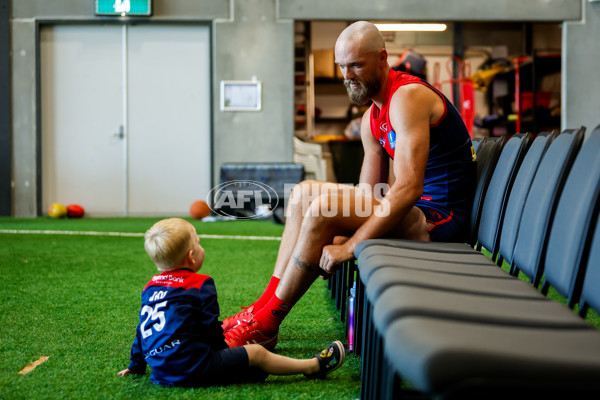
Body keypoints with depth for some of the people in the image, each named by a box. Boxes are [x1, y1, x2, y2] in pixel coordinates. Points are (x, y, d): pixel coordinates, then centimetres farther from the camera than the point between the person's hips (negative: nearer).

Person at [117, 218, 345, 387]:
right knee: (256, 354, 3)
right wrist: (223, 351, 14)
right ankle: (313, 367, 13)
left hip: (160, 370, 8)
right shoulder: (200, 284, -5)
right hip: (191, 368, -7)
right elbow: (210, 326, -5)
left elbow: (142, 330, 24)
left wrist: (136, 366, 35)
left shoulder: (150, 287, 17)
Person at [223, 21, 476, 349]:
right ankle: (267, 304, 1)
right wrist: (339, 234, -5)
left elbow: (408, 187, -25)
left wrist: (350, 245, -24)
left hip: (442, 218, -10)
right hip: (418, 209, 10)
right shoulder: (372, 118, 13)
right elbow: (368, 194, 12)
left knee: (324, 206, -25)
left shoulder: (409, 96, -17)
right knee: (303, 194, 5)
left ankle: (265, 324, -13)